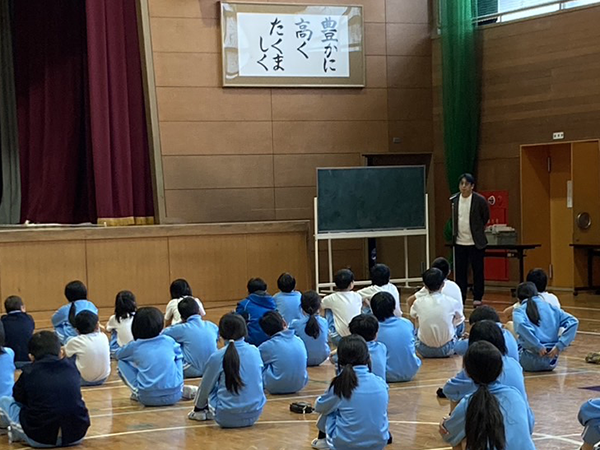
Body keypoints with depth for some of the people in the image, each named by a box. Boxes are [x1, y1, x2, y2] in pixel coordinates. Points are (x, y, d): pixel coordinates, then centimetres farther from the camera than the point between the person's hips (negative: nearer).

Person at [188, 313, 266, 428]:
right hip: (254, 415, 3)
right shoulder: (255, 352, 0)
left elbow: (205, 387, 5)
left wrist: (198, 406, 26)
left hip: (227, 419, -3)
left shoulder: (217, 357, -9)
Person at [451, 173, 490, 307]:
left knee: (478, 271, 3)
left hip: (475, 243, -3)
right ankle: (460, 299, 13)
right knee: (460, 272, 6)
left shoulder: (479, 200, -9)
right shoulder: (454, 201, 1)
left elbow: (486, 218, 5)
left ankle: (477, 298, 11)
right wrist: (454, 235, 11)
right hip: (459, 242, 3)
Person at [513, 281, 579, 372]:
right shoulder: (551, 308, 10)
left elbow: (521, 326, -24)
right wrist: (559, 346, -6)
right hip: (551, 363, 5)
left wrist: (538, 347, -19)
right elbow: (573, 322, -1)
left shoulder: (519, 311, -1)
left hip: (531, 363, -5)